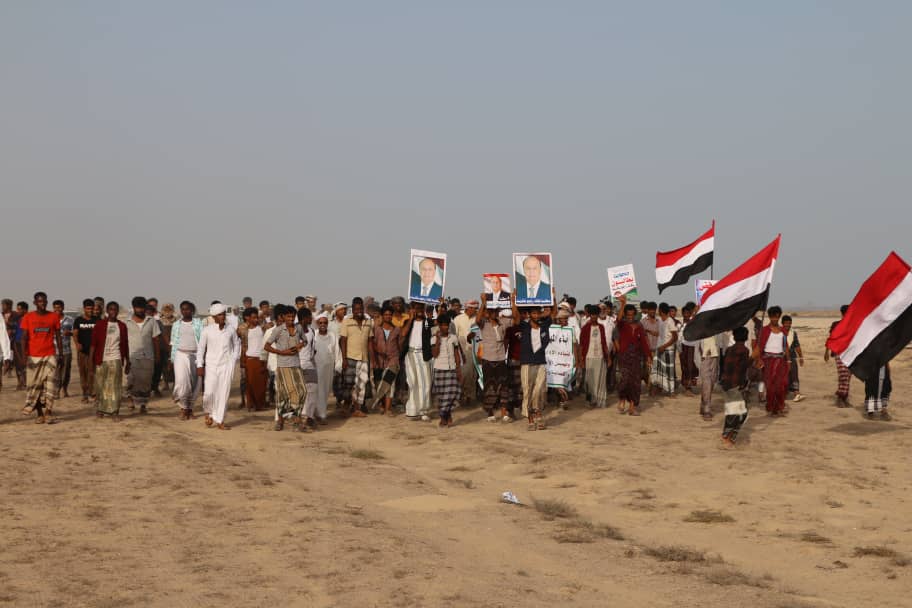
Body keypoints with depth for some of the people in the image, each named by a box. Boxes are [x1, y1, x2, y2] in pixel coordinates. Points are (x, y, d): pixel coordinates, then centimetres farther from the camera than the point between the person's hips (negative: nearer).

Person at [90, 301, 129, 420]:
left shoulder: (122, 326, 10)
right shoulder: (99, 324, 3)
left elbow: (125, 345, 14)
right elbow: (93, 343, 1)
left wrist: (127, 362, 13)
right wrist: (91, 360, -6)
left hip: (116, 360, 1)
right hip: (101, 360, -1)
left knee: (115, 386, -4)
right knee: (100, 386, 4)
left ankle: (114, 412, -4)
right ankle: (100, 409, 18)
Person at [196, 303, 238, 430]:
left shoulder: (231, 329, 2)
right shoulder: (207, 330, -3)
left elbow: (235, 345, 16)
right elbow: (201, 348, 1)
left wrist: (234, 359, 7)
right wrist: (199, 365, -3)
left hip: (227, 365, 1)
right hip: (211, 365, -1)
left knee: (224, 393, -1)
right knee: (209, 392, -7)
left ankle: (219, 421, 7)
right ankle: (208, 413, 23)